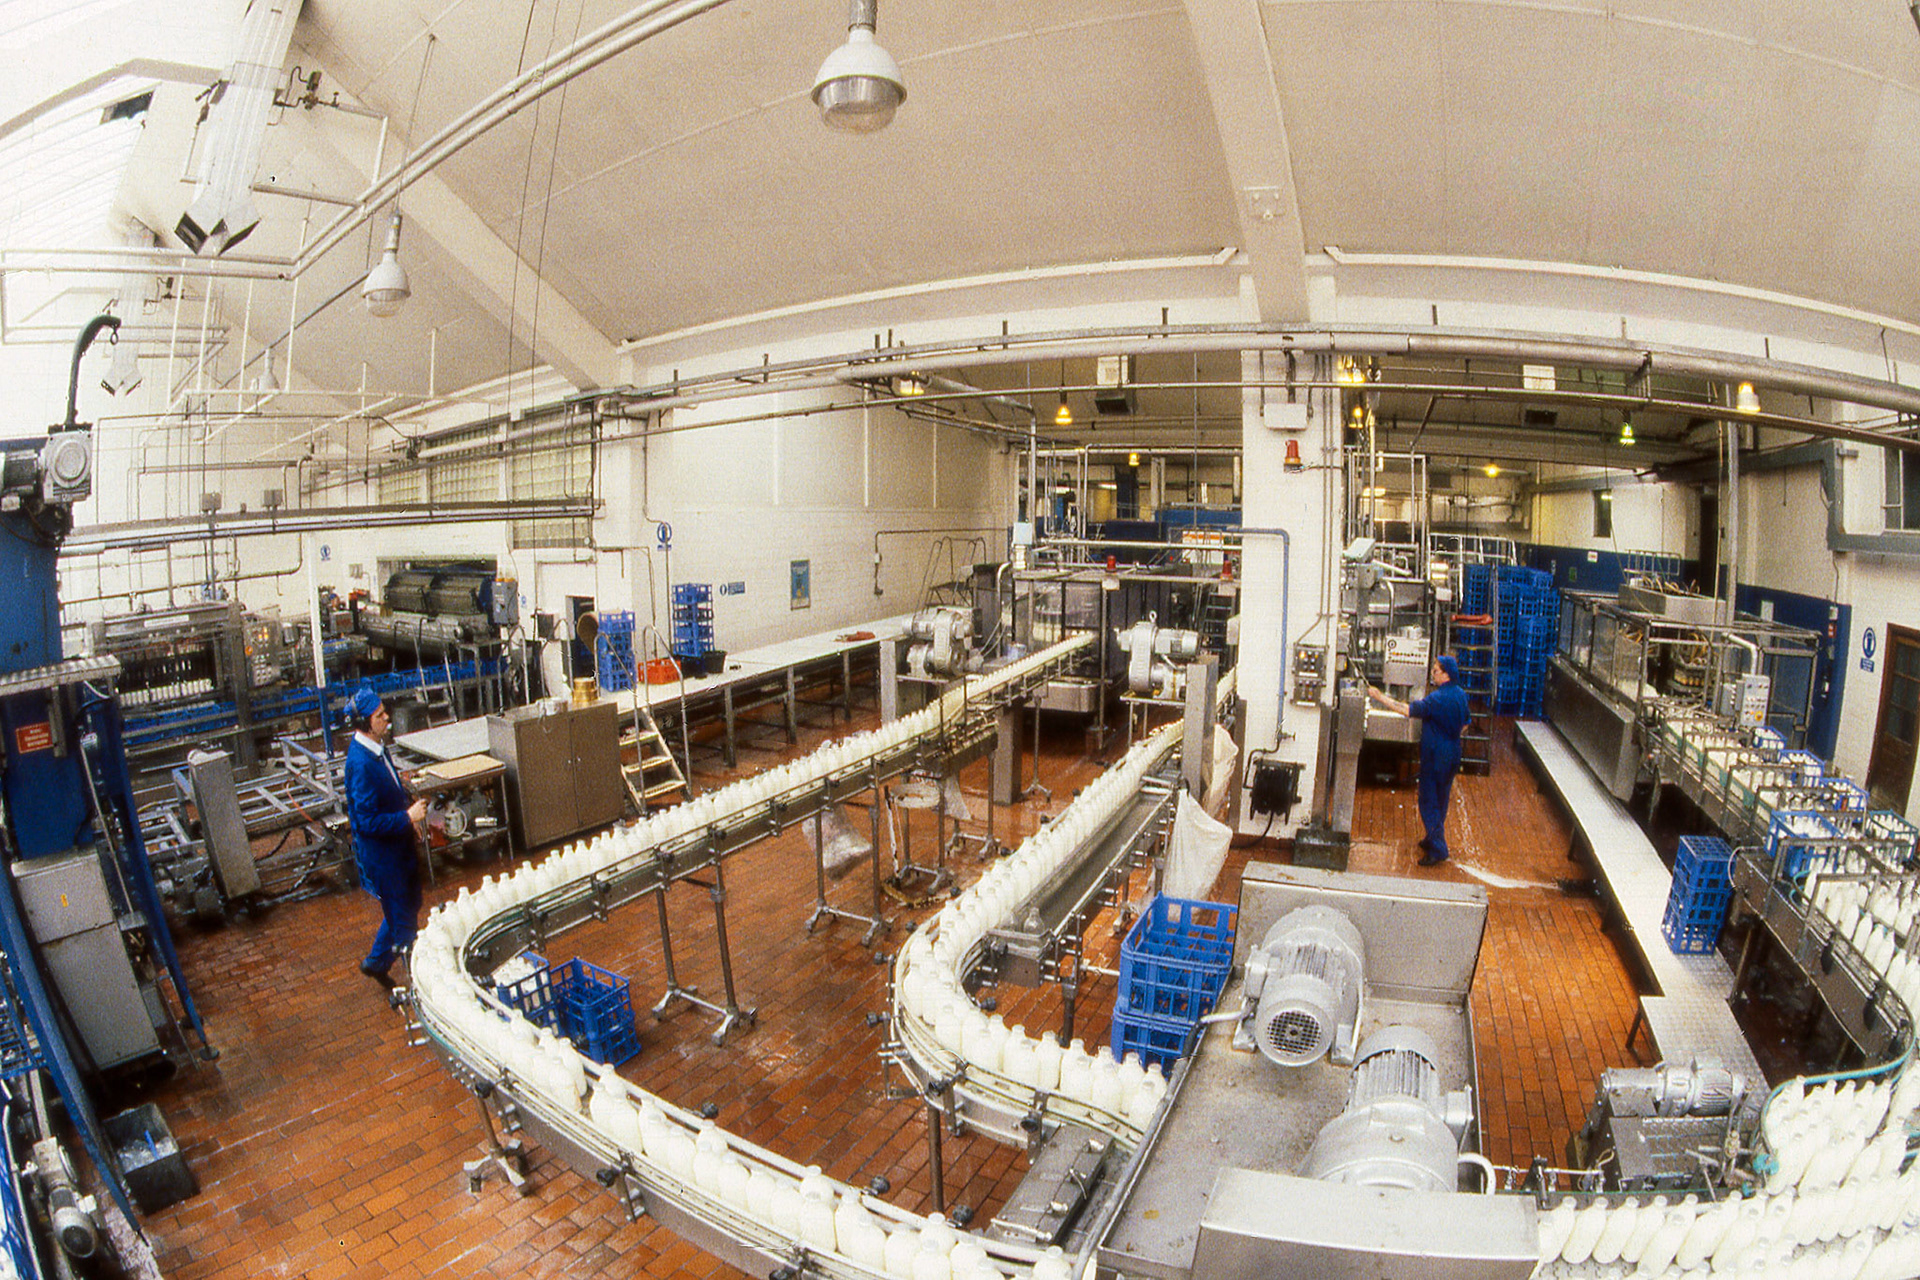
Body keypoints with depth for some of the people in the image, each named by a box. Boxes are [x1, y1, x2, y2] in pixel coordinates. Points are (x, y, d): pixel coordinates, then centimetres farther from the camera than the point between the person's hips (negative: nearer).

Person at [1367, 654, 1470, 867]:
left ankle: (1437, 849, 1)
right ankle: (1434, 838, 34)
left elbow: (1407, 710, -30)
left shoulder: (1438, 698, -24)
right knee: (1440, 800, 20)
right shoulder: (1460, 694, 5)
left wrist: (1379, 697, -29)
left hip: (1435, 757, -9)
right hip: (1452, 756, 9)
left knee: (1429, 802, -1)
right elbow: (1464, 724, 16)